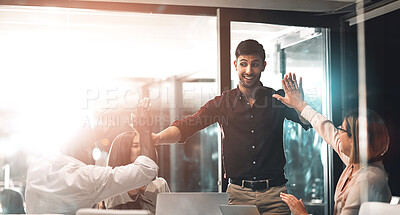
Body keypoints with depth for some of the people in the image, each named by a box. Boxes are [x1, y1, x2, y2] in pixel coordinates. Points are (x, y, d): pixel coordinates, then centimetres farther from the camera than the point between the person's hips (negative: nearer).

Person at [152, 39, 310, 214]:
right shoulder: (223, 103, 3)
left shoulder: (278, 99, 4)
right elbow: (187, 126, -6)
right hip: (239, 193, 0)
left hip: (274, 194, 0)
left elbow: (309, 123, -2)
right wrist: (156, 138, -24)